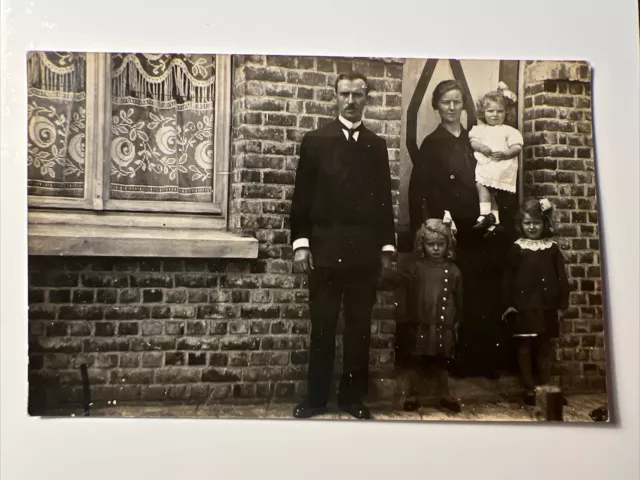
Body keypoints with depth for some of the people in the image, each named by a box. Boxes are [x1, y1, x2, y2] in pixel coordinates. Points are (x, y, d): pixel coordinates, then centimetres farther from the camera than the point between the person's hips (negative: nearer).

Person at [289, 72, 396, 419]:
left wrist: (387, 245, 6)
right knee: (322, 326, 4)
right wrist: (300, 242, -5)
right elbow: (302, 196, 3)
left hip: (365, 250, 2)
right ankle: (316, 397, 15)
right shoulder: (315, 140, 6)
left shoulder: (376, 145, 12)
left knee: (359, 327, 6)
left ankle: (353, 396, 18)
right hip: (325, 247, -1)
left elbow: (384, 199, 11)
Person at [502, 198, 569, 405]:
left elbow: (561, 276, 5)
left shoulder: (552, 248, 4)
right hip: (524, 306, -2)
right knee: (525, 348, 3)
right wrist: (508, 304, -7)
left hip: (546, 307, 2)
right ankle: (529, 390, 12)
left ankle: (546, 388, 20)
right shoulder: (517, 248, -2)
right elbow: (508, 278, -2)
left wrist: (563, 299, -3)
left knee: (545, 348, 10)